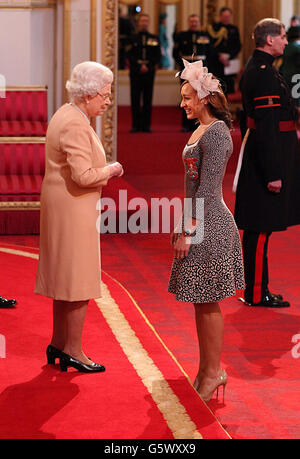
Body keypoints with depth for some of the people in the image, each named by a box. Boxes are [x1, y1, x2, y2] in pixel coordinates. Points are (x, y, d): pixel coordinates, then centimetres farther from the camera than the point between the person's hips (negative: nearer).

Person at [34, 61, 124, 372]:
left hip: (61, 207, 11)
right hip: (73, 210, -11)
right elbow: (83, 175, -27)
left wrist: (101, 172, 13)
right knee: (78, 280, -2)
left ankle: (58, 344, 25)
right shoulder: (75, 126, -21)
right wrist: (110, 171, -11)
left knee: (65, 276, 17)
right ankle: (72, 351, 5)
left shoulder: (65, 115, 12)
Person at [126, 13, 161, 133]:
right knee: (135, 99, -1)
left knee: (148, 99, 1)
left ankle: (146, 125, 4)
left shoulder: (154, 39, 11)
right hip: (135, 73, -1)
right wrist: (140, 67, -12)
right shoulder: (133, 39, 7)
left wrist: (148, 67, -8)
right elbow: (130, 56, -1)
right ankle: (136, 125, 4)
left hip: (149, 73, 1)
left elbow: (157, 57, 5)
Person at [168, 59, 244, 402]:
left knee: (207, 302, -2)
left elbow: (208, 188, -20)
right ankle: (206, 368, 20)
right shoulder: (201, 131, 13)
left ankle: (214, 372, 7)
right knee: (200, 301, 13)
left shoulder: (216, 133, -17)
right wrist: (182, 225, 18)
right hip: (198, 222, 10)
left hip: (209, 226, -10)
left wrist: (189, 231, -19)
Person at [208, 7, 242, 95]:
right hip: (216, 63, -2)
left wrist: (228, 56, -9)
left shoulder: (234, 29, 11)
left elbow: (238, 46, 5)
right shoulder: (213, 28, 4)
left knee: (230, 89, -1)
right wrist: (219, 56, -13)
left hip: (230, 63, 2)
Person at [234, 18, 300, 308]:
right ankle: (256, 294, 2)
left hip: (260, 159, 11)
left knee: (258, 230, 14)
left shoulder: (257, 68, 15)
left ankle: (257, 290, 21)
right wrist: (273, 174, -23)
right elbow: (266, 127, -22)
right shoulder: (263, 73, -18)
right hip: (268, 158, -11)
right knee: (260, 229, -4)